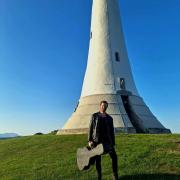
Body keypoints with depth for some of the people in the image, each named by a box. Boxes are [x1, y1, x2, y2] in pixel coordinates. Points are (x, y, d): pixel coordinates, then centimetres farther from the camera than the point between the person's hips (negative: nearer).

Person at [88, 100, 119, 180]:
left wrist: (113, 143, 5)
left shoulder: (109, 118, 9)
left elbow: (112, 131, 10)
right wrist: (89, 140, -8)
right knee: (97, 159, 4)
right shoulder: (94, 116, 4)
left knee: (114, 156, -7)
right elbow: (90, 129, 2)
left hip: (107, 140, 2)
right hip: (96, 140, -1)